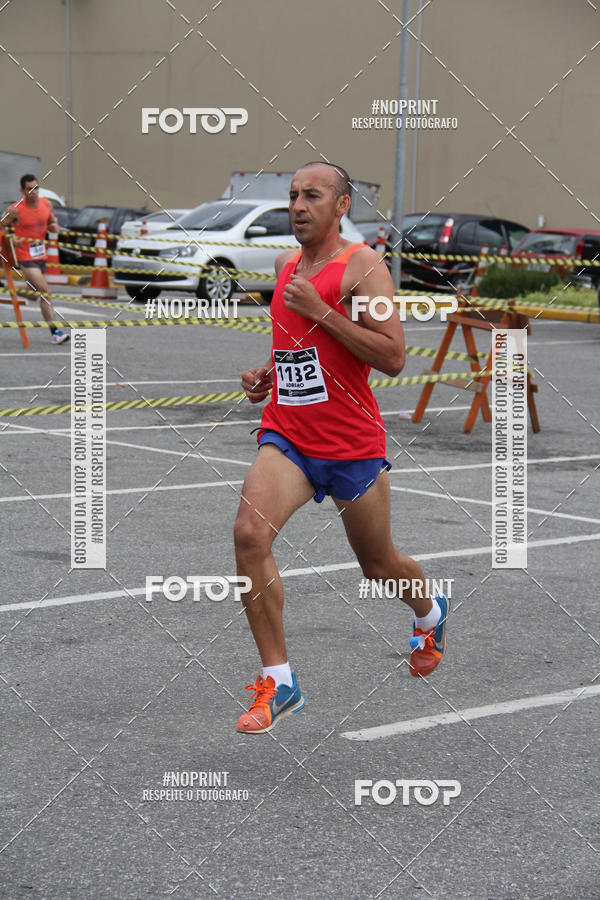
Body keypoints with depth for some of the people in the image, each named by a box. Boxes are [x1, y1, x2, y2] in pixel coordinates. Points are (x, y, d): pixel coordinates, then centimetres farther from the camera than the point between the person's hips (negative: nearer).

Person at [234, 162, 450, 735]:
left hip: (352, 444, -4)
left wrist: (320, 310, -21)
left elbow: (393, 358, -19)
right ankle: (278, 681, -13)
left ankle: (430, 613, 50)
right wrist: (269, 375, 9)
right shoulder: (285, 268, 11)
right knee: (249, 532, -22)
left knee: (379, 566, 13)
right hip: (286, 434, 4)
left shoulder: (362, 266, -10)